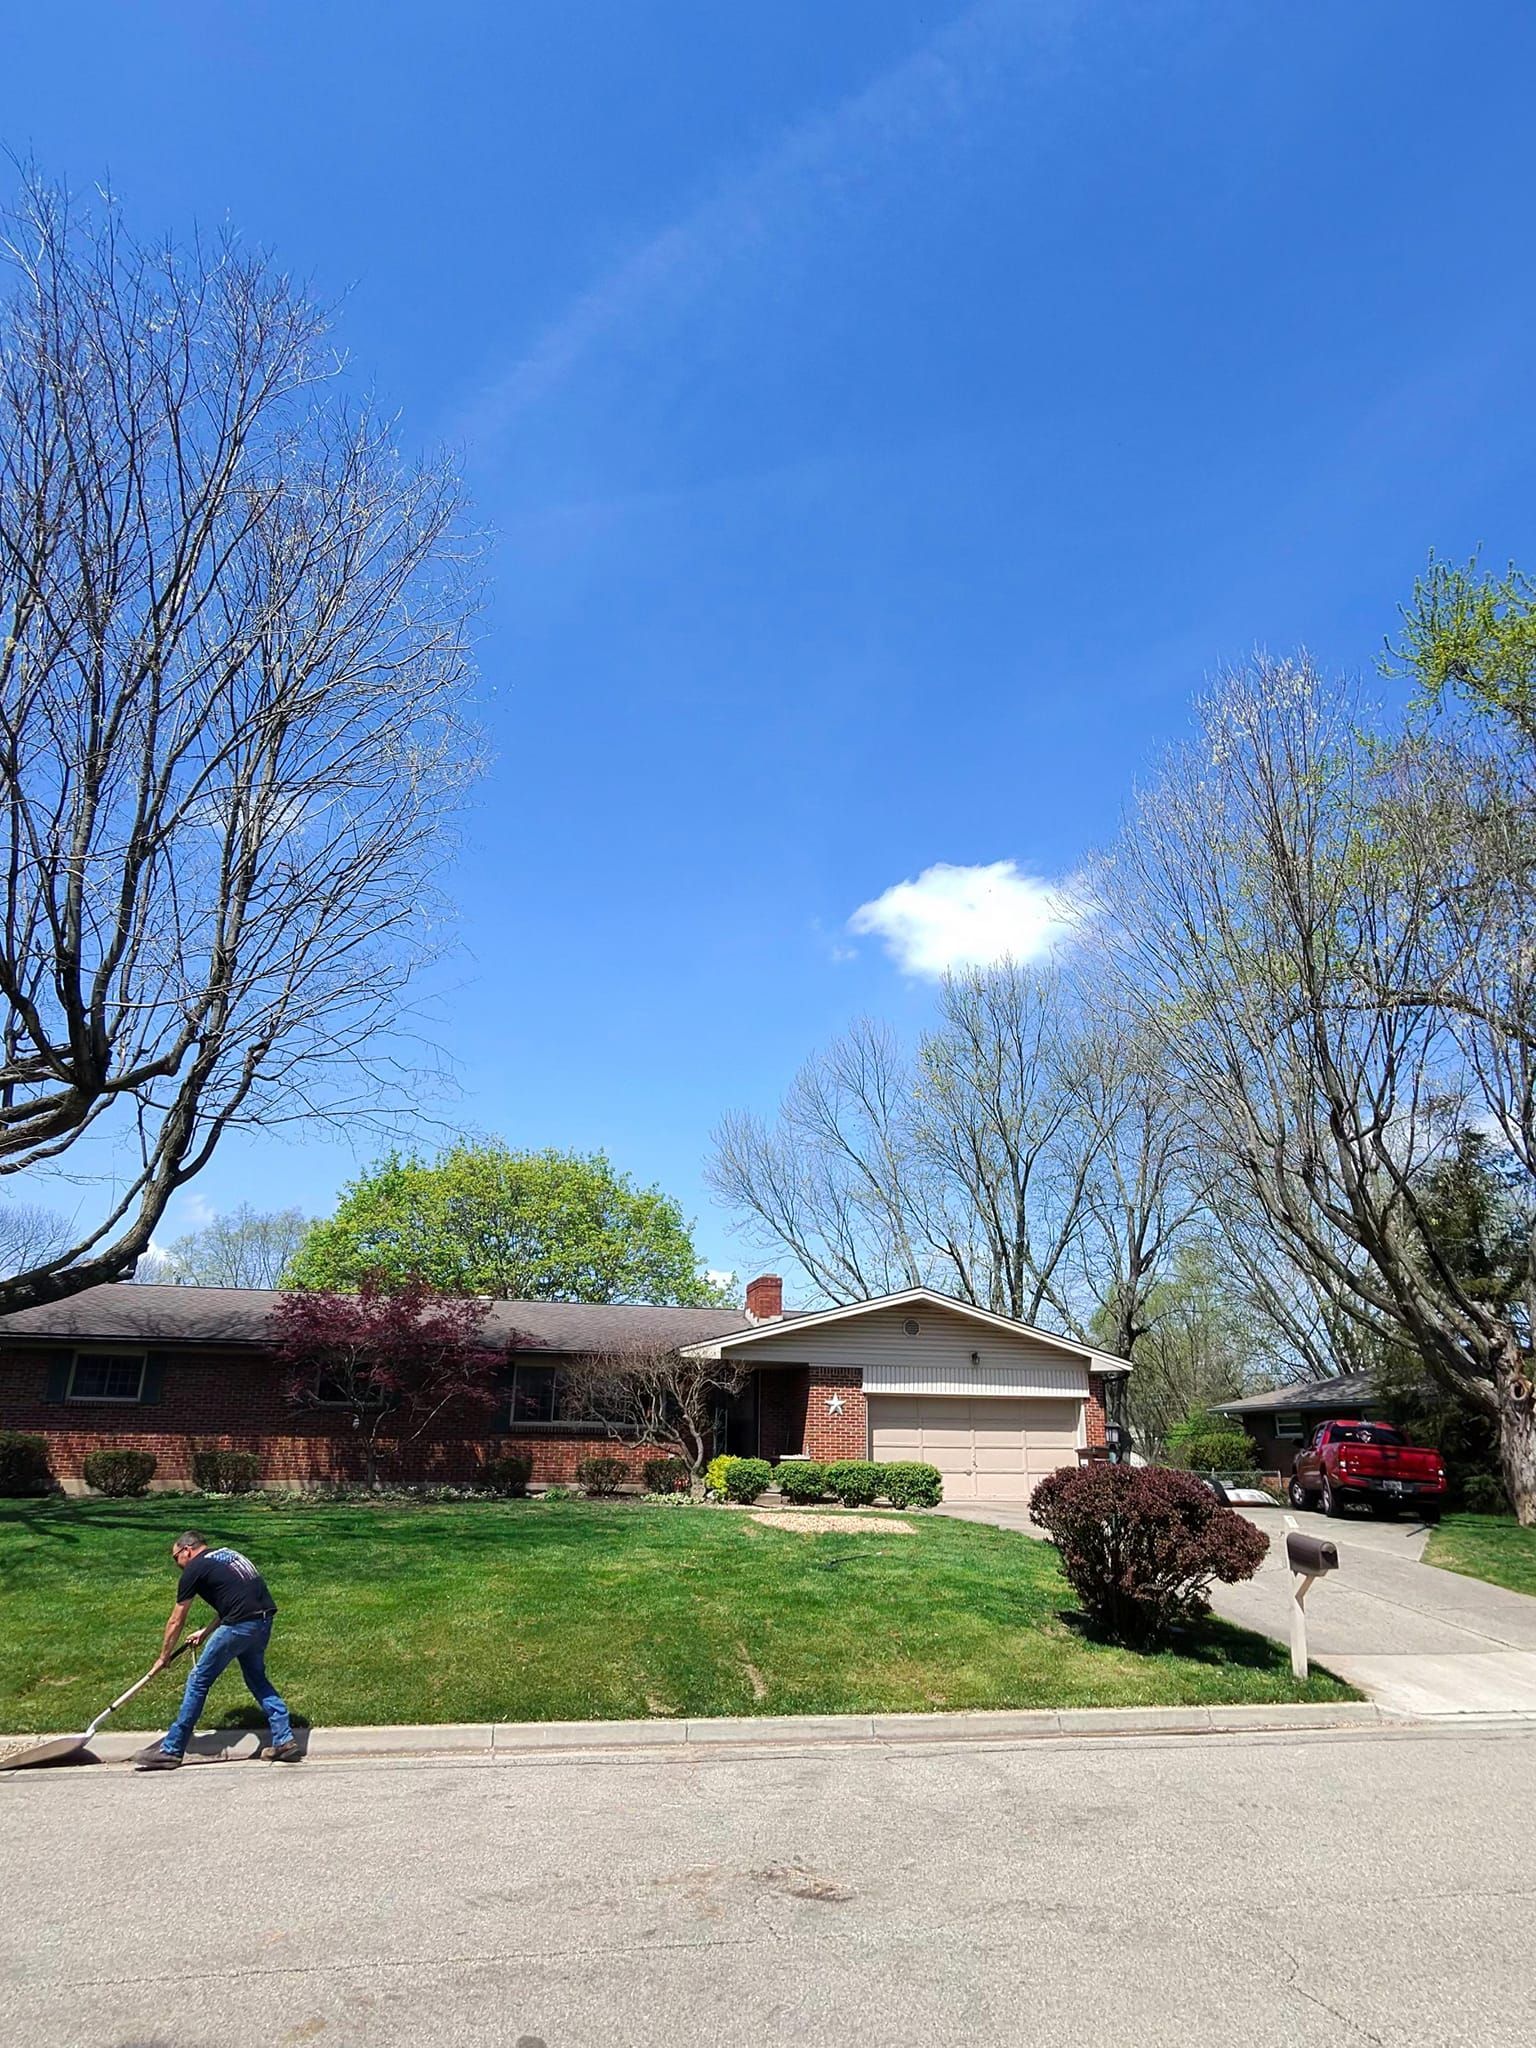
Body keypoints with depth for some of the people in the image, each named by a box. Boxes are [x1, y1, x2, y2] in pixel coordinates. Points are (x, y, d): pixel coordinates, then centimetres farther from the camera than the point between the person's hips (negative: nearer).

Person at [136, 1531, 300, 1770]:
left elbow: (176, 1622, 11)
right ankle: (285, 1741, 17)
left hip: (240, 1625, -8)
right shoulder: (227, 1555, 25)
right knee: (257, 1679, 21)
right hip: (264, 1621, 8)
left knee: (199, 1681, 7)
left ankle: (171, 1750, 15)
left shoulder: (194, 1569, 4)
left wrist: (163, 1657, 24)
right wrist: (206, 1632, 33)